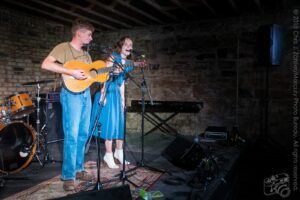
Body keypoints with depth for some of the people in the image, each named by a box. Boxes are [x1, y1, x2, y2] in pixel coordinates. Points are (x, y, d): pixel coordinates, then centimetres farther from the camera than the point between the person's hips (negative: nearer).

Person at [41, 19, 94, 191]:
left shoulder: (85, 53, 20)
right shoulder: (63, 48, -5)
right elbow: (45, 64, -18)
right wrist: (71, 72, -23)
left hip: (86, 93, 8)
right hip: (71, 93, -8)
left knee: (83, 134, 10)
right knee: (72, 136, -8)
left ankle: (78, 169, 22)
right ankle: (68, 176, 2)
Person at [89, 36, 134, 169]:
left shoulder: (127, 63, 13)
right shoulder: (113, 57, -7)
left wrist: (123, 99, 15)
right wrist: (103, 94, -18)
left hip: (117, 94, 7)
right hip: (107, 93, -7)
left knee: (120, 123, 10)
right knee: (110, 123, -5)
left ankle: (118, 153, 25)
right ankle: (109, 155, 7)